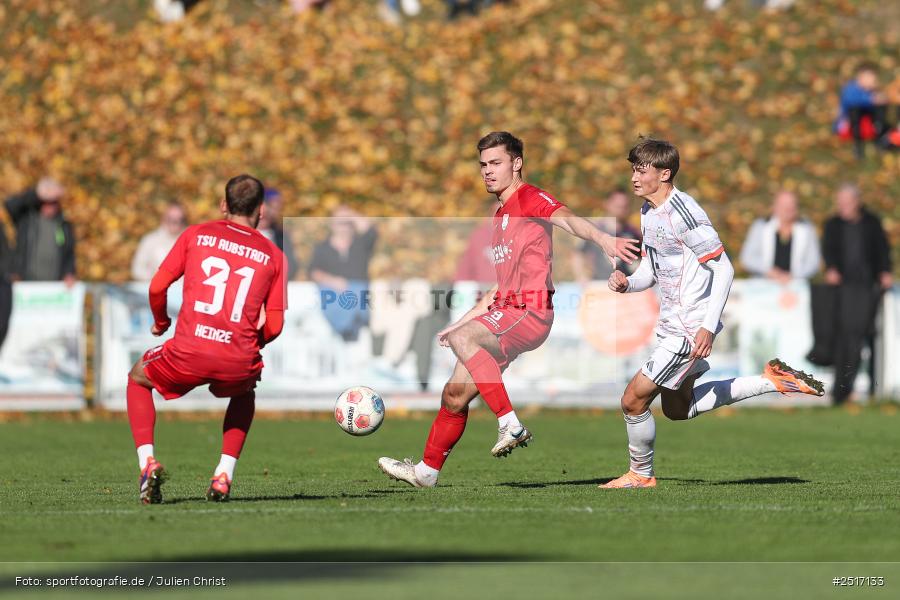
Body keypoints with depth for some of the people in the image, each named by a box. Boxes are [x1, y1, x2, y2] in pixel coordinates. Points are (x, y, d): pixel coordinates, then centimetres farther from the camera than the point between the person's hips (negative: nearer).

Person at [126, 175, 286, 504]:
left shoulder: (197, 234, 10)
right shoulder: (273, 255, 10)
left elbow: (157, 287, 7)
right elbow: (274, 327, 8)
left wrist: (161, 322, 27)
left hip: (188, 354, -1)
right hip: (239, 363, 1)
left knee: (138, 379, 29)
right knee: (245, 394, 38)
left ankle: (147, 461, 8)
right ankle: (224, 475, 21)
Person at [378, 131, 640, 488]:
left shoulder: (529, 198, -3)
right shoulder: (501, 216, 25)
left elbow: (567, 219, -25)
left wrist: (604, 240, -45)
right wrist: (460, 322, 29)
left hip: (530, 312, -9)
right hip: (507, 312, 9)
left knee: (463, 339, -34)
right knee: (454, 395, 8)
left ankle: (510, 424, -35)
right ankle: (427, 471, 21)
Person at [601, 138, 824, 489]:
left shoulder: (684, 214, -21)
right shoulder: (648, 211, 8)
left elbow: (724, 269, -21)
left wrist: (709, 326, -26)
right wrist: (627, 283, -6)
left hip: (690, 329, -10)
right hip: (671, 325, 10)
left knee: (633, 400, -7)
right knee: (677, 409, 22)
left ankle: (641, 475, 15)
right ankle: (771, 382, 25)